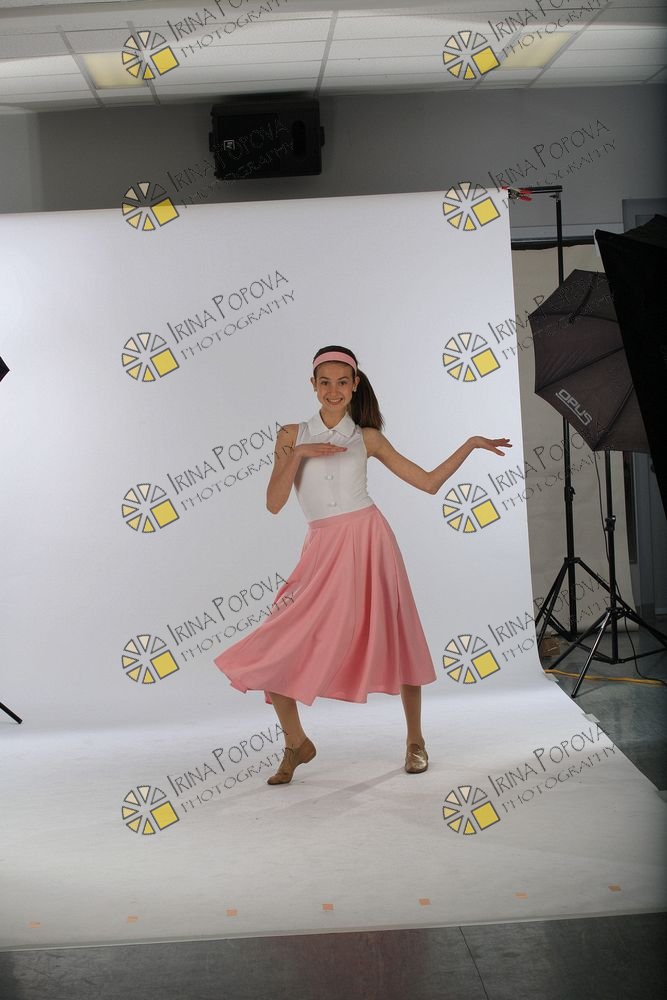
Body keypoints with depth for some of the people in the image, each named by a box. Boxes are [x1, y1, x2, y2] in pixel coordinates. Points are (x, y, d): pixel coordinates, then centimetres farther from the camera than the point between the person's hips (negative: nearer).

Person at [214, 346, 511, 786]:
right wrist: (299, 453, -14)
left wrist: (470, 445, -2)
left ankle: (415, 739, 24)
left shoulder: (367, 437, 5)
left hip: (369, 541, 0)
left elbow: (429, 482, 6)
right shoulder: (293, 435, 6)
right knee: (279, 647, -6)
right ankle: (297, 743, 14)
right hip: (323, 550, 1)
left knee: (396, 640, 4)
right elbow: (274, 503, -4)